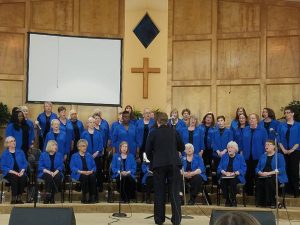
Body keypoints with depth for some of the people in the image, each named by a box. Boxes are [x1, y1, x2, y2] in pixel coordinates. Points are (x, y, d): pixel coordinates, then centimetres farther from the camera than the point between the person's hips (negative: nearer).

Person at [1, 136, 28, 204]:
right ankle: (14, 198, -30)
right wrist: (12, 171, -16)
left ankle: (19, 198, -25)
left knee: (23, 177, -32)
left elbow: (25, 163, 9)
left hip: (20, 172, 2)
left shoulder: (20, 151, 11)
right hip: (9, 173, -2)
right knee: (14, 177, -36)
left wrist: (22, 171, -10)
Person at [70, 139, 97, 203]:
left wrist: (91, 171, -8)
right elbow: (72, 167, -1)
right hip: (78, 174, -3)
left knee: (93, 176, -32)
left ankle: (91, 197, -31)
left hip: (89, 173, 3)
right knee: (85, 177, -36)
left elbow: (94, 166, 15)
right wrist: (81, 171, -16)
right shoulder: (74, 156, 12)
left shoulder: (89, 155, 22)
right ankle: (84, 196, -28)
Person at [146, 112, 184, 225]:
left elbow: (148, 151, 2)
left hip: (159, 165, -1)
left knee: (159, 193, 8)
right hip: (174, 164, 1)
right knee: (174, 193, 4)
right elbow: (181, 148, 12)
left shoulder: (153, 133, 0)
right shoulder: (174, 132, 4)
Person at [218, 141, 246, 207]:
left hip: (236, 177, -2)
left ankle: (233, 201, -24)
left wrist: (234, 173, -16)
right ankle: (227, 200, -22)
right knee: (223, 181, -32)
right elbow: (219, 168, 10)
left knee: (232, 181, -36)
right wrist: (225, 172, -11)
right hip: (225, 176, 2)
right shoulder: (224, 156, 17)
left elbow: (243, 169, -1)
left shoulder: (240, 157, 10)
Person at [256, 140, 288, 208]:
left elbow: (282, 169, -7)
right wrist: (261, 173, -9)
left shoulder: (279, 156, 6)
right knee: (259, 181, -30)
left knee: (270, 180, -36)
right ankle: (261, 202, -21)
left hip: (276, 176, -3)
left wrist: (269, 173, -18)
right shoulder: (262, 156, 20)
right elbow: (257, 168, 15)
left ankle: (273, 202, -26)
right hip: (263, 176, 4)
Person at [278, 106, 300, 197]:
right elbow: (279, 139, 6)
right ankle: (287, 190, 9)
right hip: (284, 152, 2)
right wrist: (283, 149, -7)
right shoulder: (281, 126, 9)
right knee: (286, 171, 2)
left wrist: (292, 150, -12)